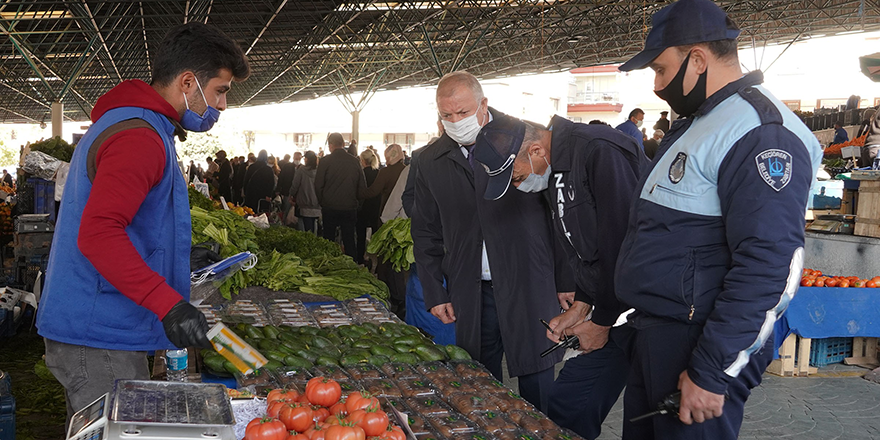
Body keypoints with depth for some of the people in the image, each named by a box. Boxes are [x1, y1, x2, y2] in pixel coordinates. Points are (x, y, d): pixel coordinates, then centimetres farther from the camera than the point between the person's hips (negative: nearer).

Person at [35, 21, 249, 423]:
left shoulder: (119, 122, 19)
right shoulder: (140, 137, -17)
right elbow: (98, 233, -27)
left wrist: (178, 259, 23)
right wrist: (169, 305, -31)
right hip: (99, 341, -11)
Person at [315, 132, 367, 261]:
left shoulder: (325, 161, -7)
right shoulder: (355, 161, 0)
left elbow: (318, 185, -4)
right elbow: (363, 187, 5)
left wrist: (322, 202, 10)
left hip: (329, 207, -2)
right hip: (350, 207, 2)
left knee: (329, 240, 8)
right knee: (349, 241, 7)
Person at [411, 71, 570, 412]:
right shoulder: (431, 161, 8)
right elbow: (425, 233, 14)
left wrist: (568, 280, -3)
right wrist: (435, 293, 8)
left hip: (530, 288, -3)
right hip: (471, 295, 3)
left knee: (537, 392, 4)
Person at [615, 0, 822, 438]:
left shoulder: (759, 132, -18)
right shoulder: (694, 124, 15)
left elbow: (770, 266, -25)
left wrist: (712, 373, -24)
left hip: (697, 345, -10)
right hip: (653, 337, 10)